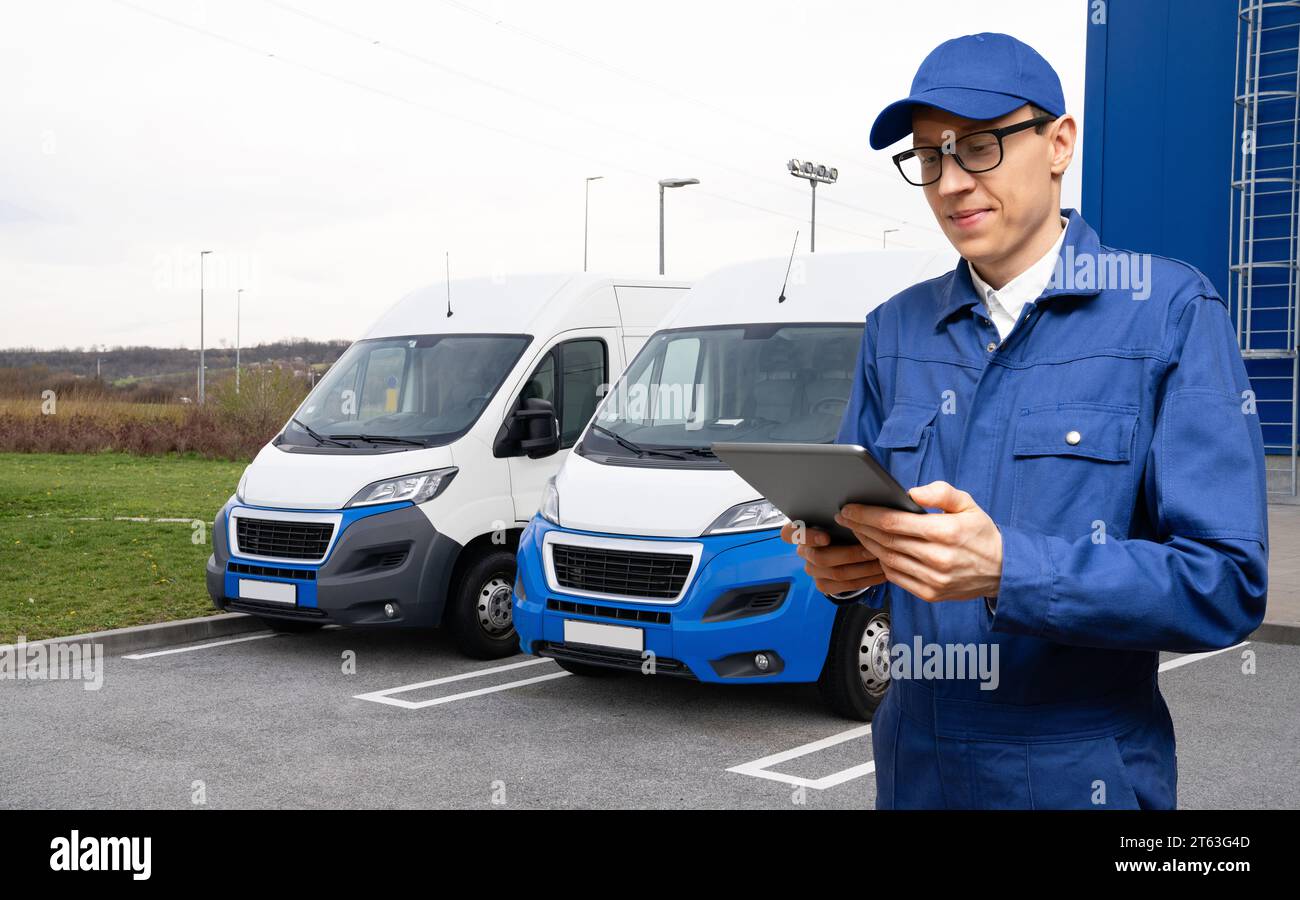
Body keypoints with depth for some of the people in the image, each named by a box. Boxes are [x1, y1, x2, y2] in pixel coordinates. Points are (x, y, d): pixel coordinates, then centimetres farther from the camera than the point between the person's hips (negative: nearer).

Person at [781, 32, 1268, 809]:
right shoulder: (894, 331, 5)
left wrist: (1006, 570, -28)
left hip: (1080, 774, -4)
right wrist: (840, 563, -13)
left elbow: (1227, 585, -16)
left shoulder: (1171, 313, -9)